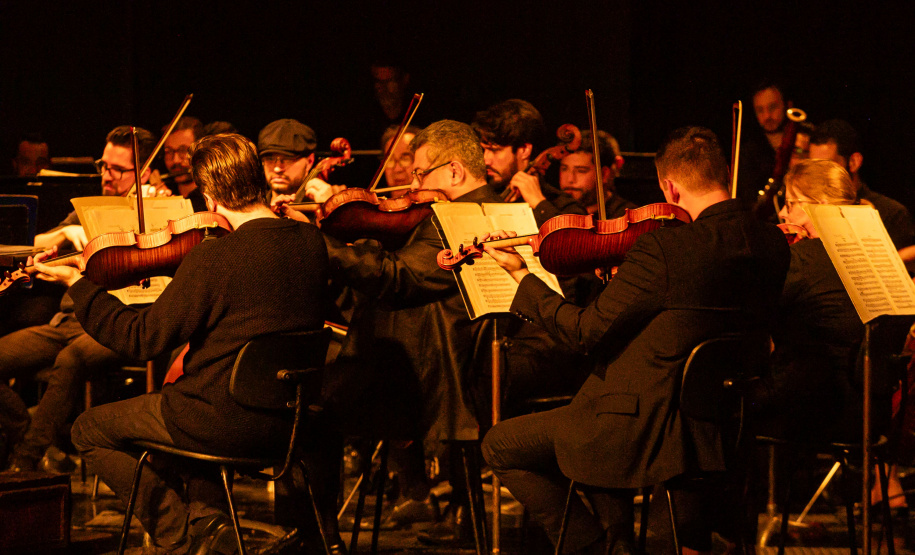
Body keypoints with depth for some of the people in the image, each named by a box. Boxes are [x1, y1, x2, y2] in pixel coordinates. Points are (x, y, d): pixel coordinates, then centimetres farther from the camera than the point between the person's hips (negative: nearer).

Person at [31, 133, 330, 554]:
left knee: (90, 431, 13)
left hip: (230, 422, -7)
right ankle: (209, 516, 25)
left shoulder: (212, 258, -23)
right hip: (291, 420, 7)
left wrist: (78, 284, -6)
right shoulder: (311, 241, -3)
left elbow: (143, 340, -15)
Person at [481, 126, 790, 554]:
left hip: (653, 429, -8)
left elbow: (585, 331, -17)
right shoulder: (772, 245, -2)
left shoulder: (662, 249, -23)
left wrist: (521, 275, -4)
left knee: (501, 446, 8)